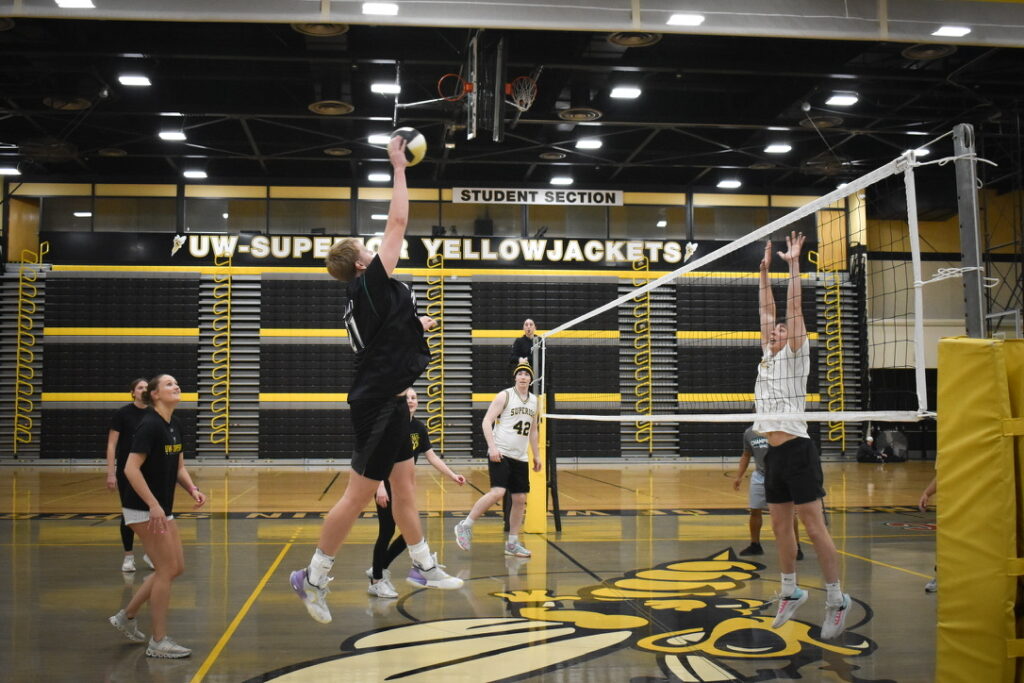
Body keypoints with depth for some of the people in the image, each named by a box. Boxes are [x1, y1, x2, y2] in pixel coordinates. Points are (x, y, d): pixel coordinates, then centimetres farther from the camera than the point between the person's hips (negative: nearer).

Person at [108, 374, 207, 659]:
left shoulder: (175, 425, 8)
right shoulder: (150, 425, -18)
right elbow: (131, 469, -24)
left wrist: (193, 490, -3)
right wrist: (153, 505, -27)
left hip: (163, 508, 9)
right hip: (145, 510, -9)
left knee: (176, 567, 12)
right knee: (167, 569, -5)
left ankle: (126, 617, 27)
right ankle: (158, 642, 7)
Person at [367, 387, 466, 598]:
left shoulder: (418, 428, 4)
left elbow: (432, 457, 7)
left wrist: (452, 475, -2)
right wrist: (380, 486, -28)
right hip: (387, 486, -7)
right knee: (387, 532, -3)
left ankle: (380, 568, 26)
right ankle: (376, 581, 12)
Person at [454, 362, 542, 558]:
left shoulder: (533, 401, 15)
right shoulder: (505, 396, -4)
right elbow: (487, 421, -8)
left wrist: (537, 455, 20)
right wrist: (492, 446, -19)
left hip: (520, 457, 7)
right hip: (500, 454, -7)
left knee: (520, 499, 4)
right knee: (497, 492, -21)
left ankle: (512, 543, 14)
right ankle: (465, 526, -6)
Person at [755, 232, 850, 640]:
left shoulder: (795, 354, -1)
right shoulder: (769, 355, 16)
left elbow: (794, 308, -7)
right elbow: (767, 309, 20)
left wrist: (793, 264, -6)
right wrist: (764, 270, 19)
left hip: (796, 450, -8)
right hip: (773, 452, 8)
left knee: (814, 526, -6)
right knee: (780, 526, 13)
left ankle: (836, 599, 1)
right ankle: (790, 591, 25)